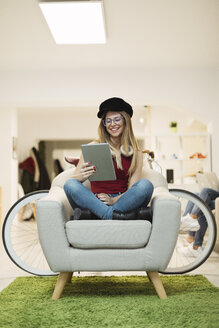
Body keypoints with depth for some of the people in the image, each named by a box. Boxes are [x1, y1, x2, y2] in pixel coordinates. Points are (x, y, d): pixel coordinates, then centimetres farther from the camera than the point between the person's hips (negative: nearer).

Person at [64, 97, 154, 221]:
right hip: (96, 202, -1)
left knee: (146, 185, -28)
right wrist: (82, 176, -21)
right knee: (70, 184, -27)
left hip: (123, 202, 1)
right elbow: (74, 179, 4)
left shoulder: (136, 153, 11)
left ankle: (90, 214, -34)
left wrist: (113, 200, -18)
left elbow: (132, 191, 2)